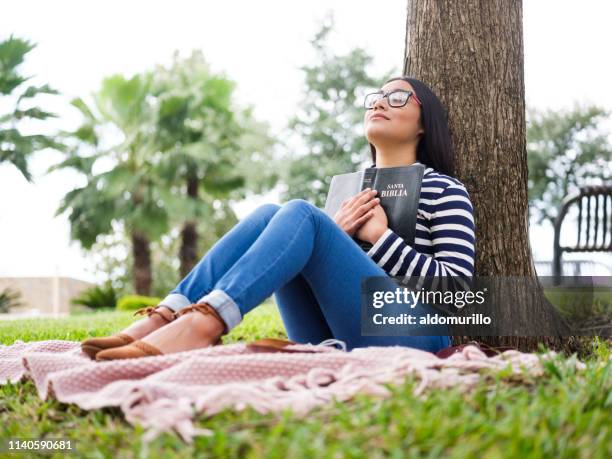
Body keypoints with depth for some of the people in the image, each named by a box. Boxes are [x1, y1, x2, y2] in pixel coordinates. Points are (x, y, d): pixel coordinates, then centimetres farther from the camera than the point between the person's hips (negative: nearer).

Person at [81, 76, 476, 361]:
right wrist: (334, 233, 0)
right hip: (333, 339, 5)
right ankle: (165, 319, -30)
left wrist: (381, 236, -8)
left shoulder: (445, 190, 8)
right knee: (269, 215, -14)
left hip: (410, 334, -5)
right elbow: (314, 264, 20)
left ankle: (202, 324, -45)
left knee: (300, 214, -24)